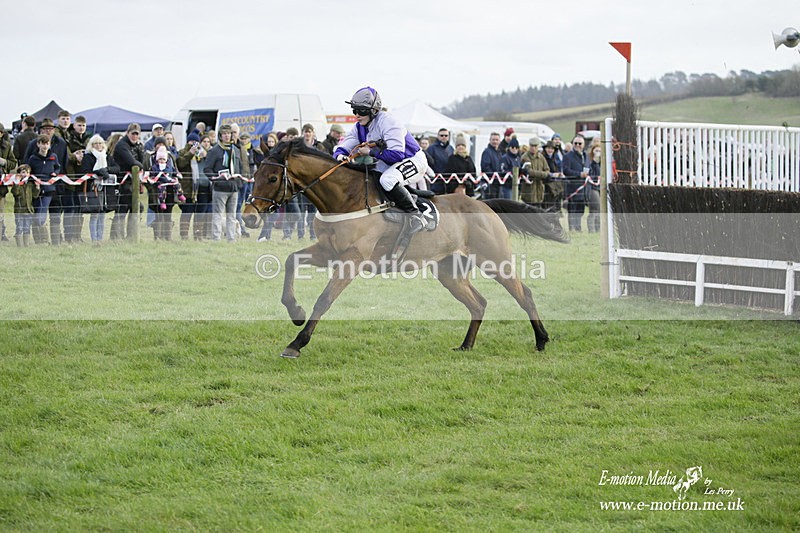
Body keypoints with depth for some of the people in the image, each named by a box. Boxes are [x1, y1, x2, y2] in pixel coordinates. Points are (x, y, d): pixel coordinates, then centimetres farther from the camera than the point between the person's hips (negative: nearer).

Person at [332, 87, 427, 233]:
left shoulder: (387, 122, -27)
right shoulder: (360, 128, -1)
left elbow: (396, 154, -34)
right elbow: (343, 147, 2)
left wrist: (371, 152, -28)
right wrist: (340, 155, -23)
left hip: (413, 160, -10)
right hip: (389, 164, 10)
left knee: (387, 180, -37)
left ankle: (415, 215, -24)